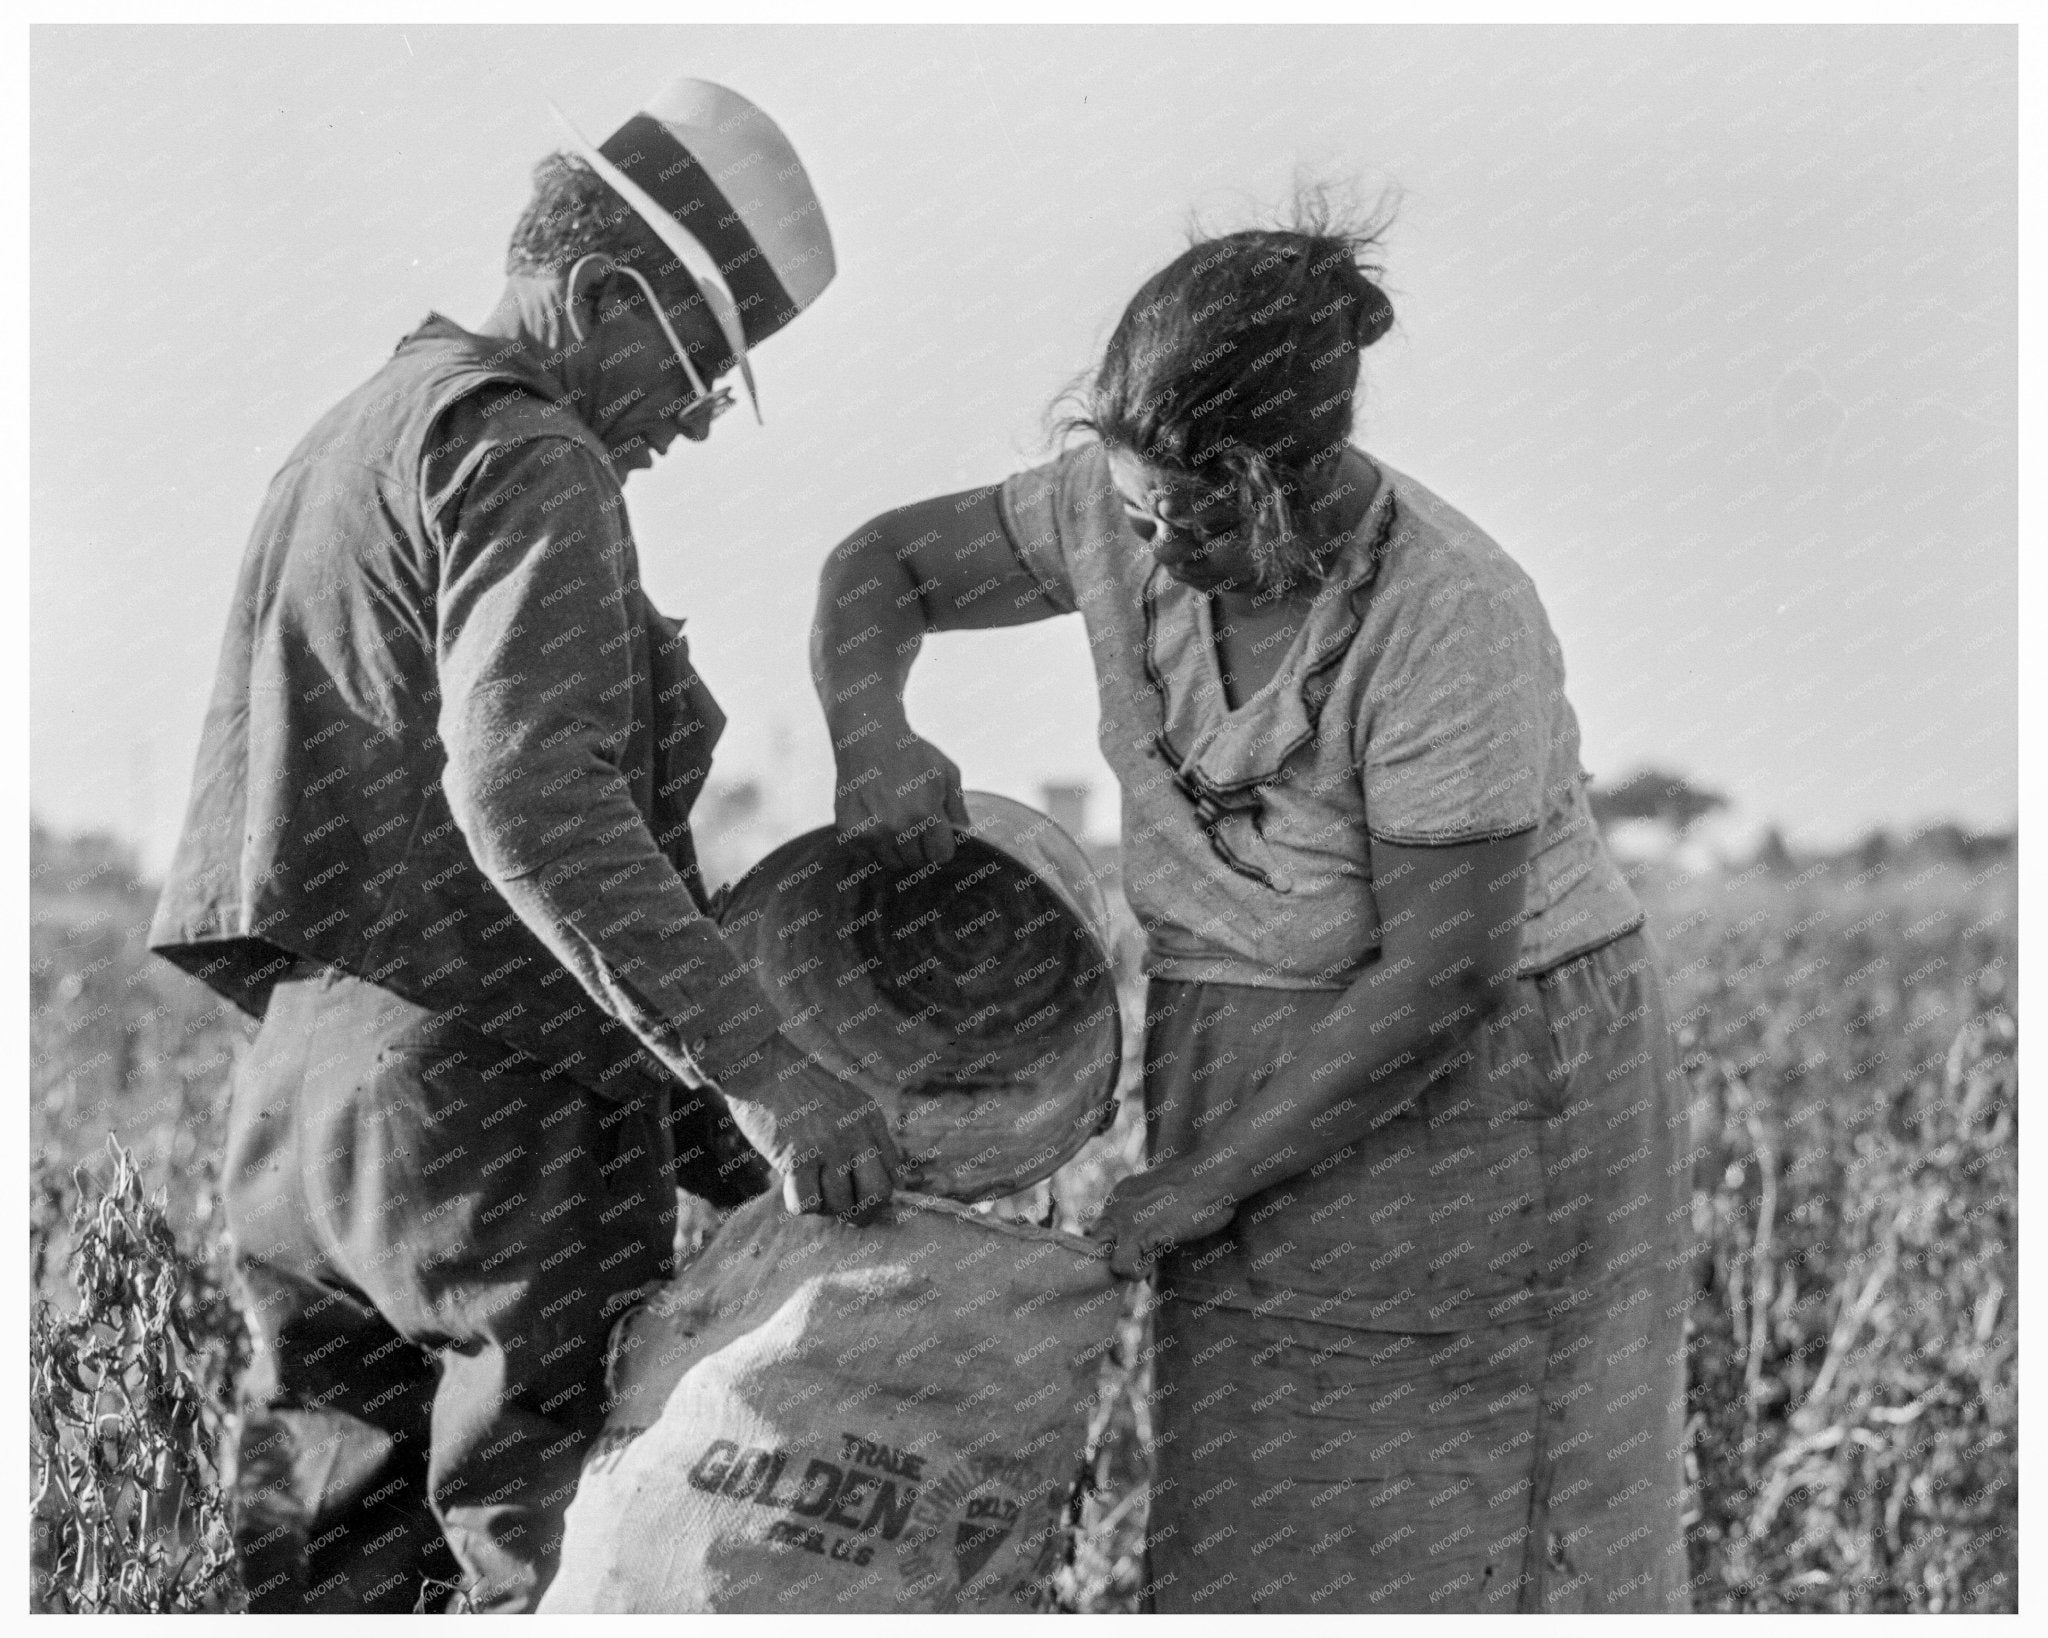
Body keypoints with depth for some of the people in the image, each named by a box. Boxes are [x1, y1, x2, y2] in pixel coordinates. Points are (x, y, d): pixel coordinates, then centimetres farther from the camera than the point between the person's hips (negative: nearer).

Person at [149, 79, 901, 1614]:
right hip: (490, 1101, -9)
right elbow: (529, 795, -25)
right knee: (571, 1570, -6)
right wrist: (757, 1070, -30)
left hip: (296, 1096, 10)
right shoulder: (523, 457, -9)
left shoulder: (347, 439, 23)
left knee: (326, 1565, 11)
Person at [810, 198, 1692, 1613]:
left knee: (1479, 1548, -2)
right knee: (1253, 1539, 4)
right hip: (1243, 1070, 5)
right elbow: (880, 570, 4)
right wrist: (873, 732, -19)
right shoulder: (1126, 509, -10)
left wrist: (1212, 1180, -17)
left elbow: (1439, 975, -23)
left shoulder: (1453, 620, -27)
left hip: (1493, 1068, -5)